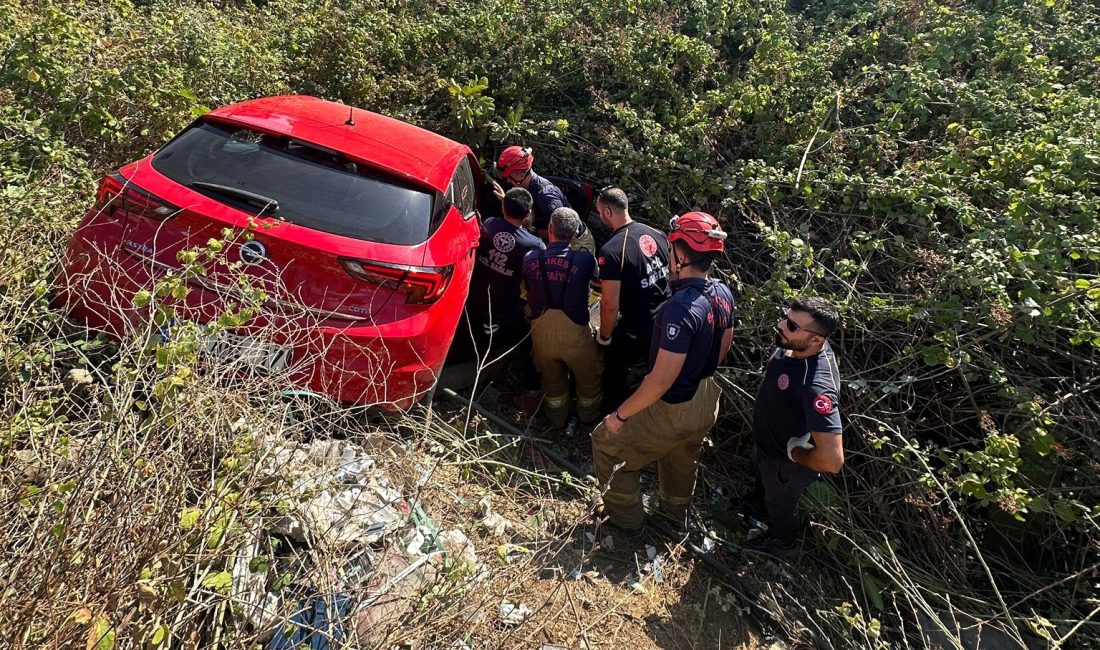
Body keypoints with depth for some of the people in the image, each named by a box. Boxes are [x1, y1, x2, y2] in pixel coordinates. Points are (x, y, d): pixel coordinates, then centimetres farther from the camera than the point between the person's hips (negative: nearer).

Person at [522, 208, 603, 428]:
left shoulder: (530, 259, -7)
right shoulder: (585, 259, -15)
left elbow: (528, 295, 6)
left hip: (541, 330, 3)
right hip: (574, 331, -2)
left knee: (552, 378, 27)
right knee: (589, 376, 25)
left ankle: (557, 418, 46)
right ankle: (588, 416, 46)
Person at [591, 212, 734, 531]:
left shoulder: (681, 307, -35)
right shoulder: (723, 293, -8)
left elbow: (662, 379, -33)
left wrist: (620, 414, -21)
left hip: (672, 412, -8)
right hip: (706, 403, 8)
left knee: (606, 444, 14)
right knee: (681, 463, 32)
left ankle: (626, 516, 31)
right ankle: (676, 517, 56)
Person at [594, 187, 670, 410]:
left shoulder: (611, 251, -24)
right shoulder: (656, 234, -2)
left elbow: (610, 305, -23)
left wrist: (604, 337, -6)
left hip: (638, 332, -6)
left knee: (609, 366, 19)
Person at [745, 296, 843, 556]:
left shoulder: (816, 386, -47)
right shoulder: (796, 344, -23)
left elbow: (832, 460, -49)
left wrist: (794, 453, -27)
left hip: (784, 461, -7)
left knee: (781, 502, 26)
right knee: (761, 476, 37)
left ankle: (783, 542, 58)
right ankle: (757, 503, 70)